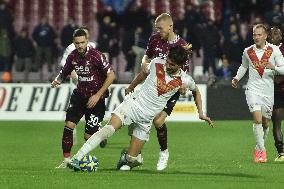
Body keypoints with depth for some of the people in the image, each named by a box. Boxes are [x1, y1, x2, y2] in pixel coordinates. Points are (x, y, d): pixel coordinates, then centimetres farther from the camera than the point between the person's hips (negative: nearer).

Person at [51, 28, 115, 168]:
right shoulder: (73, 56, -1)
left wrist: (98, 95, -19)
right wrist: (57, 80, -8)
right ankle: (66, 159, -7)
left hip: (95, 97, -5)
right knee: (69, 124, -14)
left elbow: (111, 75, -19)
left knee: (88, 136, -6)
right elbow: (64, 72, 16)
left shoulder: (96, 55, -18)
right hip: (80, 94, 5)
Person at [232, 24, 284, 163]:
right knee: (257, 120, -17)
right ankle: (261, 151, -12)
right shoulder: (248, 51, 4)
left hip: (268, 92, 0)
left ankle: (258, 148, 31)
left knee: (265, 123, 9)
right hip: (253, 90, 0)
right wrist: (237, 78, 10)